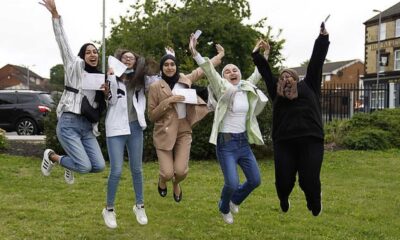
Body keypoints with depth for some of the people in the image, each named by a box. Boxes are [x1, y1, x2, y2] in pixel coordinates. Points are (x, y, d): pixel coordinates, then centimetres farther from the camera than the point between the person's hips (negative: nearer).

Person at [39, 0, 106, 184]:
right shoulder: (75, 66, 2)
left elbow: (103, 105, 20)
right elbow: (62, 41, -7)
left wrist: (107, 92, -1)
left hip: (87, 127, 6)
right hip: (69, 124, -6)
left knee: (99, 166, -5)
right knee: (85, 167, -16)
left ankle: (70, 164, 26)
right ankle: (51, 156, 12)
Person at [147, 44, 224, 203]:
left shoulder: (185, 80, 5)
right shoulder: (155, 87, -5)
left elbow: (203, 69, 20)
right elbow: (151, 116, -5)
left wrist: (220, 55, 28)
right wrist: (168, 101, -16)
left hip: (184, 131, 3)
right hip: (164, 133, -2)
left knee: (181, 171, -8)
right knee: (167, 173, -8)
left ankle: (176, 183, 32)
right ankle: (162, 181, 33)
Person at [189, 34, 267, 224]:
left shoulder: (247, 88, 6)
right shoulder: (223, 89, -8)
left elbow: (258, 74, 22)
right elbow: (209, 71, -22)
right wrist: (195, 53, -35)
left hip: (243, 141, 6)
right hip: (226, 142, -6)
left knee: (255, 180, 8)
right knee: (232, 183, -13)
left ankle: (234, 200, 39)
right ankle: (224, 208, 22)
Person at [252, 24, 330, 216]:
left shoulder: (308, 86, 18)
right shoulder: (277, 93, 20)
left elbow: (316, 62, 16)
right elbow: (265, 72, 23)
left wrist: (323, 38, 14)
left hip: (310, 139, -1)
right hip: (283, 142, 1)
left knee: (309, 180, -7)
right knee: (284, 181, 0)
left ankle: (315, 211, 25)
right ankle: (283, 203, 37)